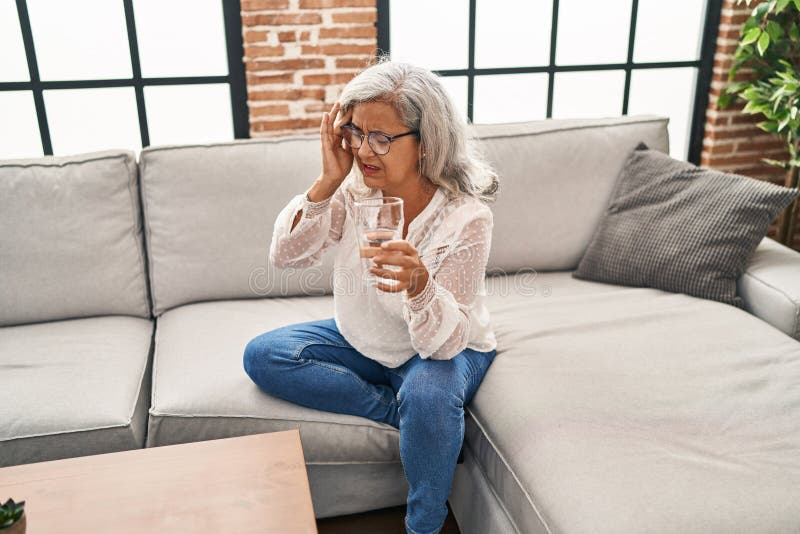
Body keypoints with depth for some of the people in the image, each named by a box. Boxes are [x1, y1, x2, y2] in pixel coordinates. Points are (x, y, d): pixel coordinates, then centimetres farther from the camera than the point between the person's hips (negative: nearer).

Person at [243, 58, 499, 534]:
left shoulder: (466, 218, -27)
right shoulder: (356, 184, -15)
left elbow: (443, 343, -27)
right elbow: (286, 255, -16)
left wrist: (419, 283, -50)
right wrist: (328, 180, -29)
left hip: (447, 348, -5)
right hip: (363, 341, 5)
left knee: (428, 396, -37)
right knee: (262, 355, -9)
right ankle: (403, 411, -9)